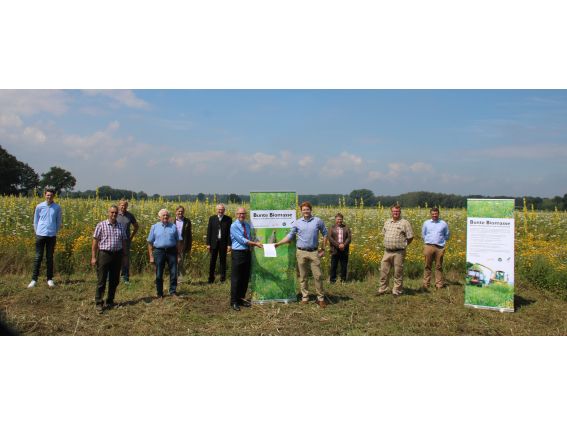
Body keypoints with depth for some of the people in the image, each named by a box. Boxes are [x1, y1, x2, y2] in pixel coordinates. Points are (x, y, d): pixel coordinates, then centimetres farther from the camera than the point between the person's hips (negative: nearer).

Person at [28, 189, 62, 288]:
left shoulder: (57, 208, 3)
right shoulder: (39, 206, 3)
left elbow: (59, 222, 11)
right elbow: (35, 221, 11)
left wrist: (55, 232, 8)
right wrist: (37, 232, 7)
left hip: (52, 236, 0)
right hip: (40, 235, 0)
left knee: (50, 258, 7)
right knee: (38, 257, 0)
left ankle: (50, 279, 14)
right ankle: (34, 279, 5)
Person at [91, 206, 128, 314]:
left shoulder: (121, 226, 9)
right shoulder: (101, 225, -2)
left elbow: (124, 241, 15)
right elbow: (95, 241, -2)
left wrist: (124, 255, 12)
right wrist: (93, 257, -6)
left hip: (117, 255, 4)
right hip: (104, 254, -4)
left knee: (114, 280, 10)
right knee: (101, 280, -2)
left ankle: (110, 301, 22)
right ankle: (98, 303, 5)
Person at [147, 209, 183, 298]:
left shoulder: (173, 227, 8)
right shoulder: (154, 227, 6)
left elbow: (178, 241, 10)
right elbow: (150, 243, 5)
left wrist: (178, 255, 4)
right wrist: (151, 256, -1)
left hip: (171, 251, 1)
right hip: (159, 251, 0)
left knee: (173, 273, 2)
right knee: (159, 275, 5)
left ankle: (173, 291, 15)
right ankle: (160, 294, 15)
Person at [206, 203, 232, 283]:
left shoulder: (228, 219, 0)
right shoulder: (212, 218, 5)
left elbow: (230, 232, -1)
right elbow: (209, 232, 5)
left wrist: (229, 244, -7)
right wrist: (208, 243, -1)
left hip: (223, 243, -1)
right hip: (214, 243, 1)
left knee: (223, 261, 5)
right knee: (212, 261, 4)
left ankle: (223, 279, 12)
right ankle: (211, 278, 11)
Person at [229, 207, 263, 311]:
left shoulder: (247, 225, 12)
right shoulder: (234, 226, -9)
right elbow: (241, 240, -16)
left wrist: (252, 243, -3)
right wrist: (255, 243, -20)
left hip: (247, 253, 6)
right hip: (238, 253, -6)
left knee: (245, 278, 11)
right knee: (236, 279, -2)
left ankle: (241, 298, 23)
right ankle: (234, 301, 6)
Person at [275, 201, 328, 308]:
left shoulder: (318, 221, 1)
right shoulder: (297, 223, 4)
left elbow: (324, 234, 9)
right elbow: (290, 236, 6)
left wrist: (323, 249, 6)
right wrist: (278, 243, -2)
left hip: (314, 252, -1)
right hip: (301, 252, 1)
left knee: (317, 276, -1)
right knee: (303, 277, 7)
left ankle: (321, 298, 9)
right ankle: (305, 297, 17)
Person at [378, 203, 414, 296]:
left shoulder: (405, 223, -4)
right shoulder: (387, 222, 13)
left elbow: (410, 237, -2)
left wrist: (402, 245, 5)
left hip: (398, 252, -5)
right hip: (387, 251, 5)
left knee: (398, 273, 3)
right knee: (383, 271, 7)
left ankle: (397, 291, 13)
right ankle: (382, 290, 17)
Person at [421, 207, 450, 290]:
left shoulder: (443, 224, 10)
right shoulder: (426, 223, 11)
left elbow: (447, 236, 20)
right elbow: (423, 234, 20)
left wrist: (441, 241, 11)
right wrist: (427, 241, 10)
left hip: (440, 248, 0)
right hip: (429, 246, 0)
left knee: (439, 267, 2)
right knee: (427, 266, 0)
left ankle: (439, 285, 6)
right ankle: (426, 284, 3)